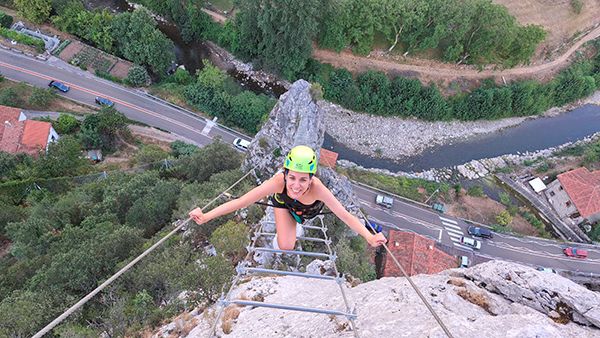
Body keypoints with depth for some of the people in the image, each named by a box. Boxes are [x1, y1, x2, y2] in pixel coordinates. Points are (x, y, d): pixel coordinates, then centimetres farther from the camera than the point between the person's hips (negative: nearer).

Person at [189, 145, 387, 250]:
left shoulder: (316, 188, -47)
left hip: (309, 209, 1)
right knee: (285, 247, -8)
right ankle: (282, 233, 27)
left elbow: (344, 215, -47)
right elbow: (241, 202, -45)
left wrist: (370, 238, -60)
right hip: (283, 201, -1)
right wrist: (205, 217, -49)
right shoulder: (279, 181, -47)